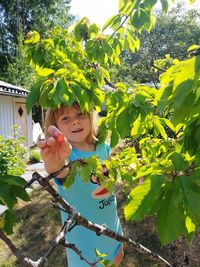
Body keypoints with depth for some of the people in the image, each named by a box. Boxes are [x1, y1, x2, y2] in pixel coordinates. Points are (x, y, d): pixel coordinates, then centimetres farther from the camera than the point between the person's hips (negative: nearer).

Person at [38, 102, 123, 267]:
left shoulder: (102, 147, -11)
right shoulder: (66, 153, -27)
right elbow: (61, 172, -52)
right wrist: (54, 163, -72)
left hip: (111, 222, 5)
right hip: (84, 234, -5)